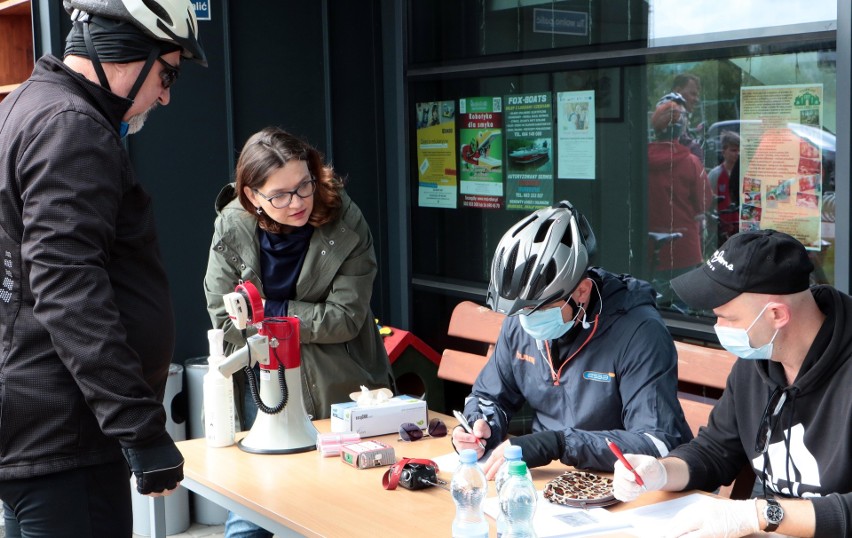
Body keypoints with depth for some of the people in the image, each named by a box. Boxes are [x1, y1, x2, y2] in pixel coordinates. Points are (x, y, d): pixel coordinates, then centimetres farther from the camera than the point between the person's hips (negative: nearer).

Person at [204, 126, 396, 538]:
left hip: (340, 390, -1)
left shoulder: (345, 222, -16)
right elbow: (225, 319, -10)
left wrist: (269, 311, -15)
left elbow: (344, 318, -16)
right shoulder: (232, 227, -13)